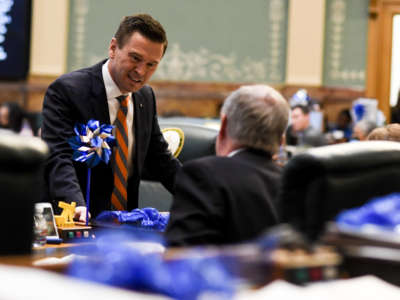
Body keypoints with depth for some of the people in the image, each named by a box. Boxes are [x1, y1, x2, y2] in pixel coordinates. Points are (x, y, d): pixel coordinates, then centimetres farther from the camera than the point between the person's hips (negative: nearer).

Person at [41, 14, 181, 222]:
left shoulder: (146, 97, 12)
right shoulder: (66, 91, -9)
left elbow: (159, 160, 20)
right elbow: (58, 158, -19)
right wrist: (77, 206, -36)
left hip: (125, 224, 6)